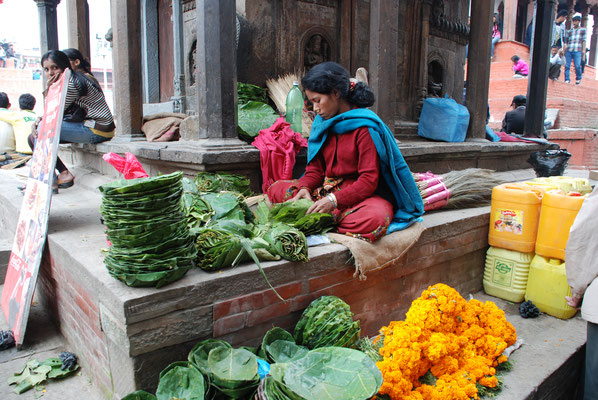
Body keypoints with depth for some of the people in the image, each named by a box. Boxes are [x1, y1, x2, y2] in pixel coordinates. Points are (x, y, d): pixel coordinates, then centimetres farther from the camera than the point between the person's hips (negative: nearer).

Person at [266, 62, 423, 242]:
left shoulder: (365, 127, -16)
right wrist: (305, 187, -14)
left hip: (362, 193, -6)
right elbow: (316, 168, 8)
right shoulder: (322, 122, 7)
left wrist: (334, 200, -30)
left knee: (374, 218, -40)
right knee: (275, 189, -5)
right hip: (328, 188, 6)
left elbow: (369, 180, -20)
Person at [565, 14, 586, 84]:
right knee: (567, 65, -5)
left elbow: (584, 41, 10)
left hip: (577, 51, -2)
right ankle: (567, 79, 6)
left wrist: (583, 51, 1)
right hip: (568, 51, 2)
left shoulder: (583, 30, 16)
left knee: (577, 66, -11)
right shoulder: (569, 31, 19)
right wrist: (564, 50, 6)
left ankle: (578, 79, 8)